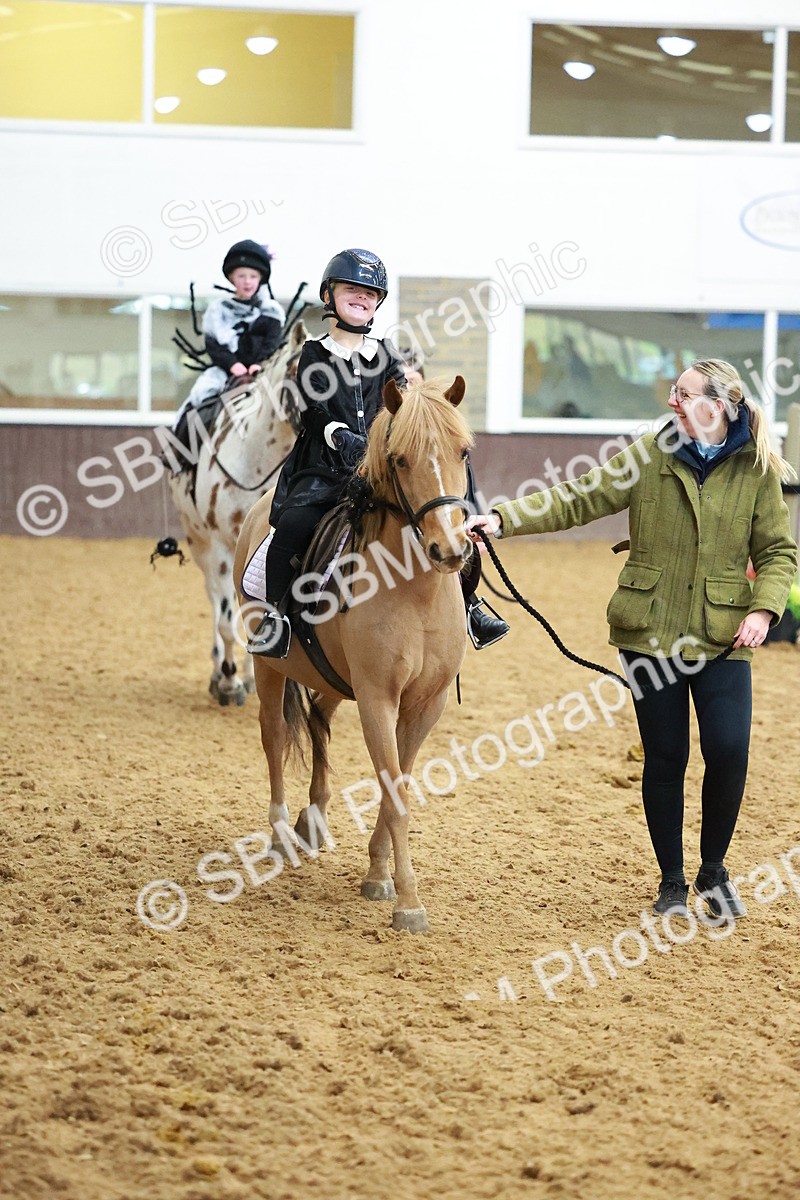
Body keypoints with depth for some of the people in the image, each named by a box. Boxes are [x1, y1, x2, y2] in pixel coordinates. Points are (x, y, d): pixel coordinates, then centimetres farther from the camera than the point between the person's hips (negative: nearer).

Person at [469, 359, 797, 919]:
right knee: (665, 758, 4)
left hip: (721, 637, 0)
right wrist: (504, 519, -16)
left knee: (728, 752, -8)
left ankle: (714, 872, 17)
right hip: (651, 633, 1)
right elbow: (578, 500, -4)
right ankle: (672, 883, 19)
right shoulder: (650, 456, 0)